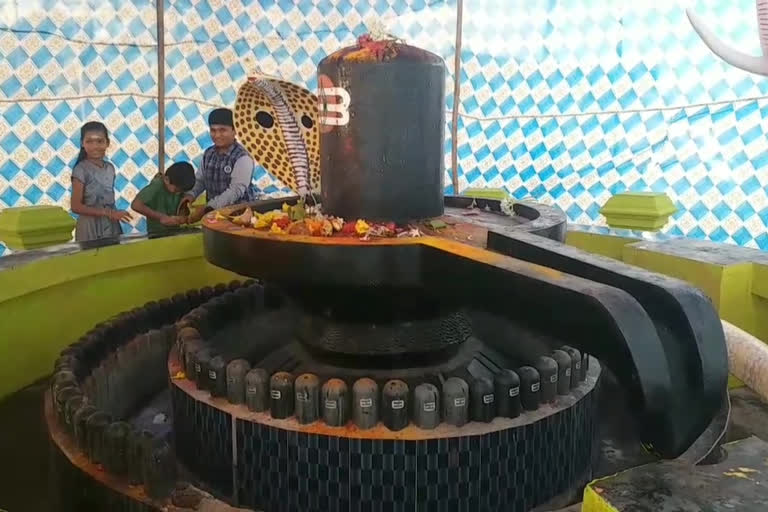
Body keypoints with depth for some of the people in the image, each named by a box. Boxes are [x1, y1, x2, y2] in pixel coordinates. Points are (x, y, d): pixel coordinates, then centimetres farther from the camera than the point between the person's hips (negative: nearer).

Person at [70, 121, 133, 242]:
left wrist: (116, 214, 2)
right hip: (91, 226, -5)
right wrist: (108, 213, -18)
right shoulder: (81, 170, -11)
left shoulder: (110, 168, 6)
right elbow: (76, 207, -14)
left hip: (111, 225, 5)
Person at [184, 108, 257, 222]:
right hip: (215, 211, 5)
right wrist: (191, 194, -4)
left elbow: (235, 190, -20)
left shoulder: (242, 158, -12)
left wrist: (206, 209, -24)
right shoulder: (208, 154, 8)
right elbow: (199, 179, 18)